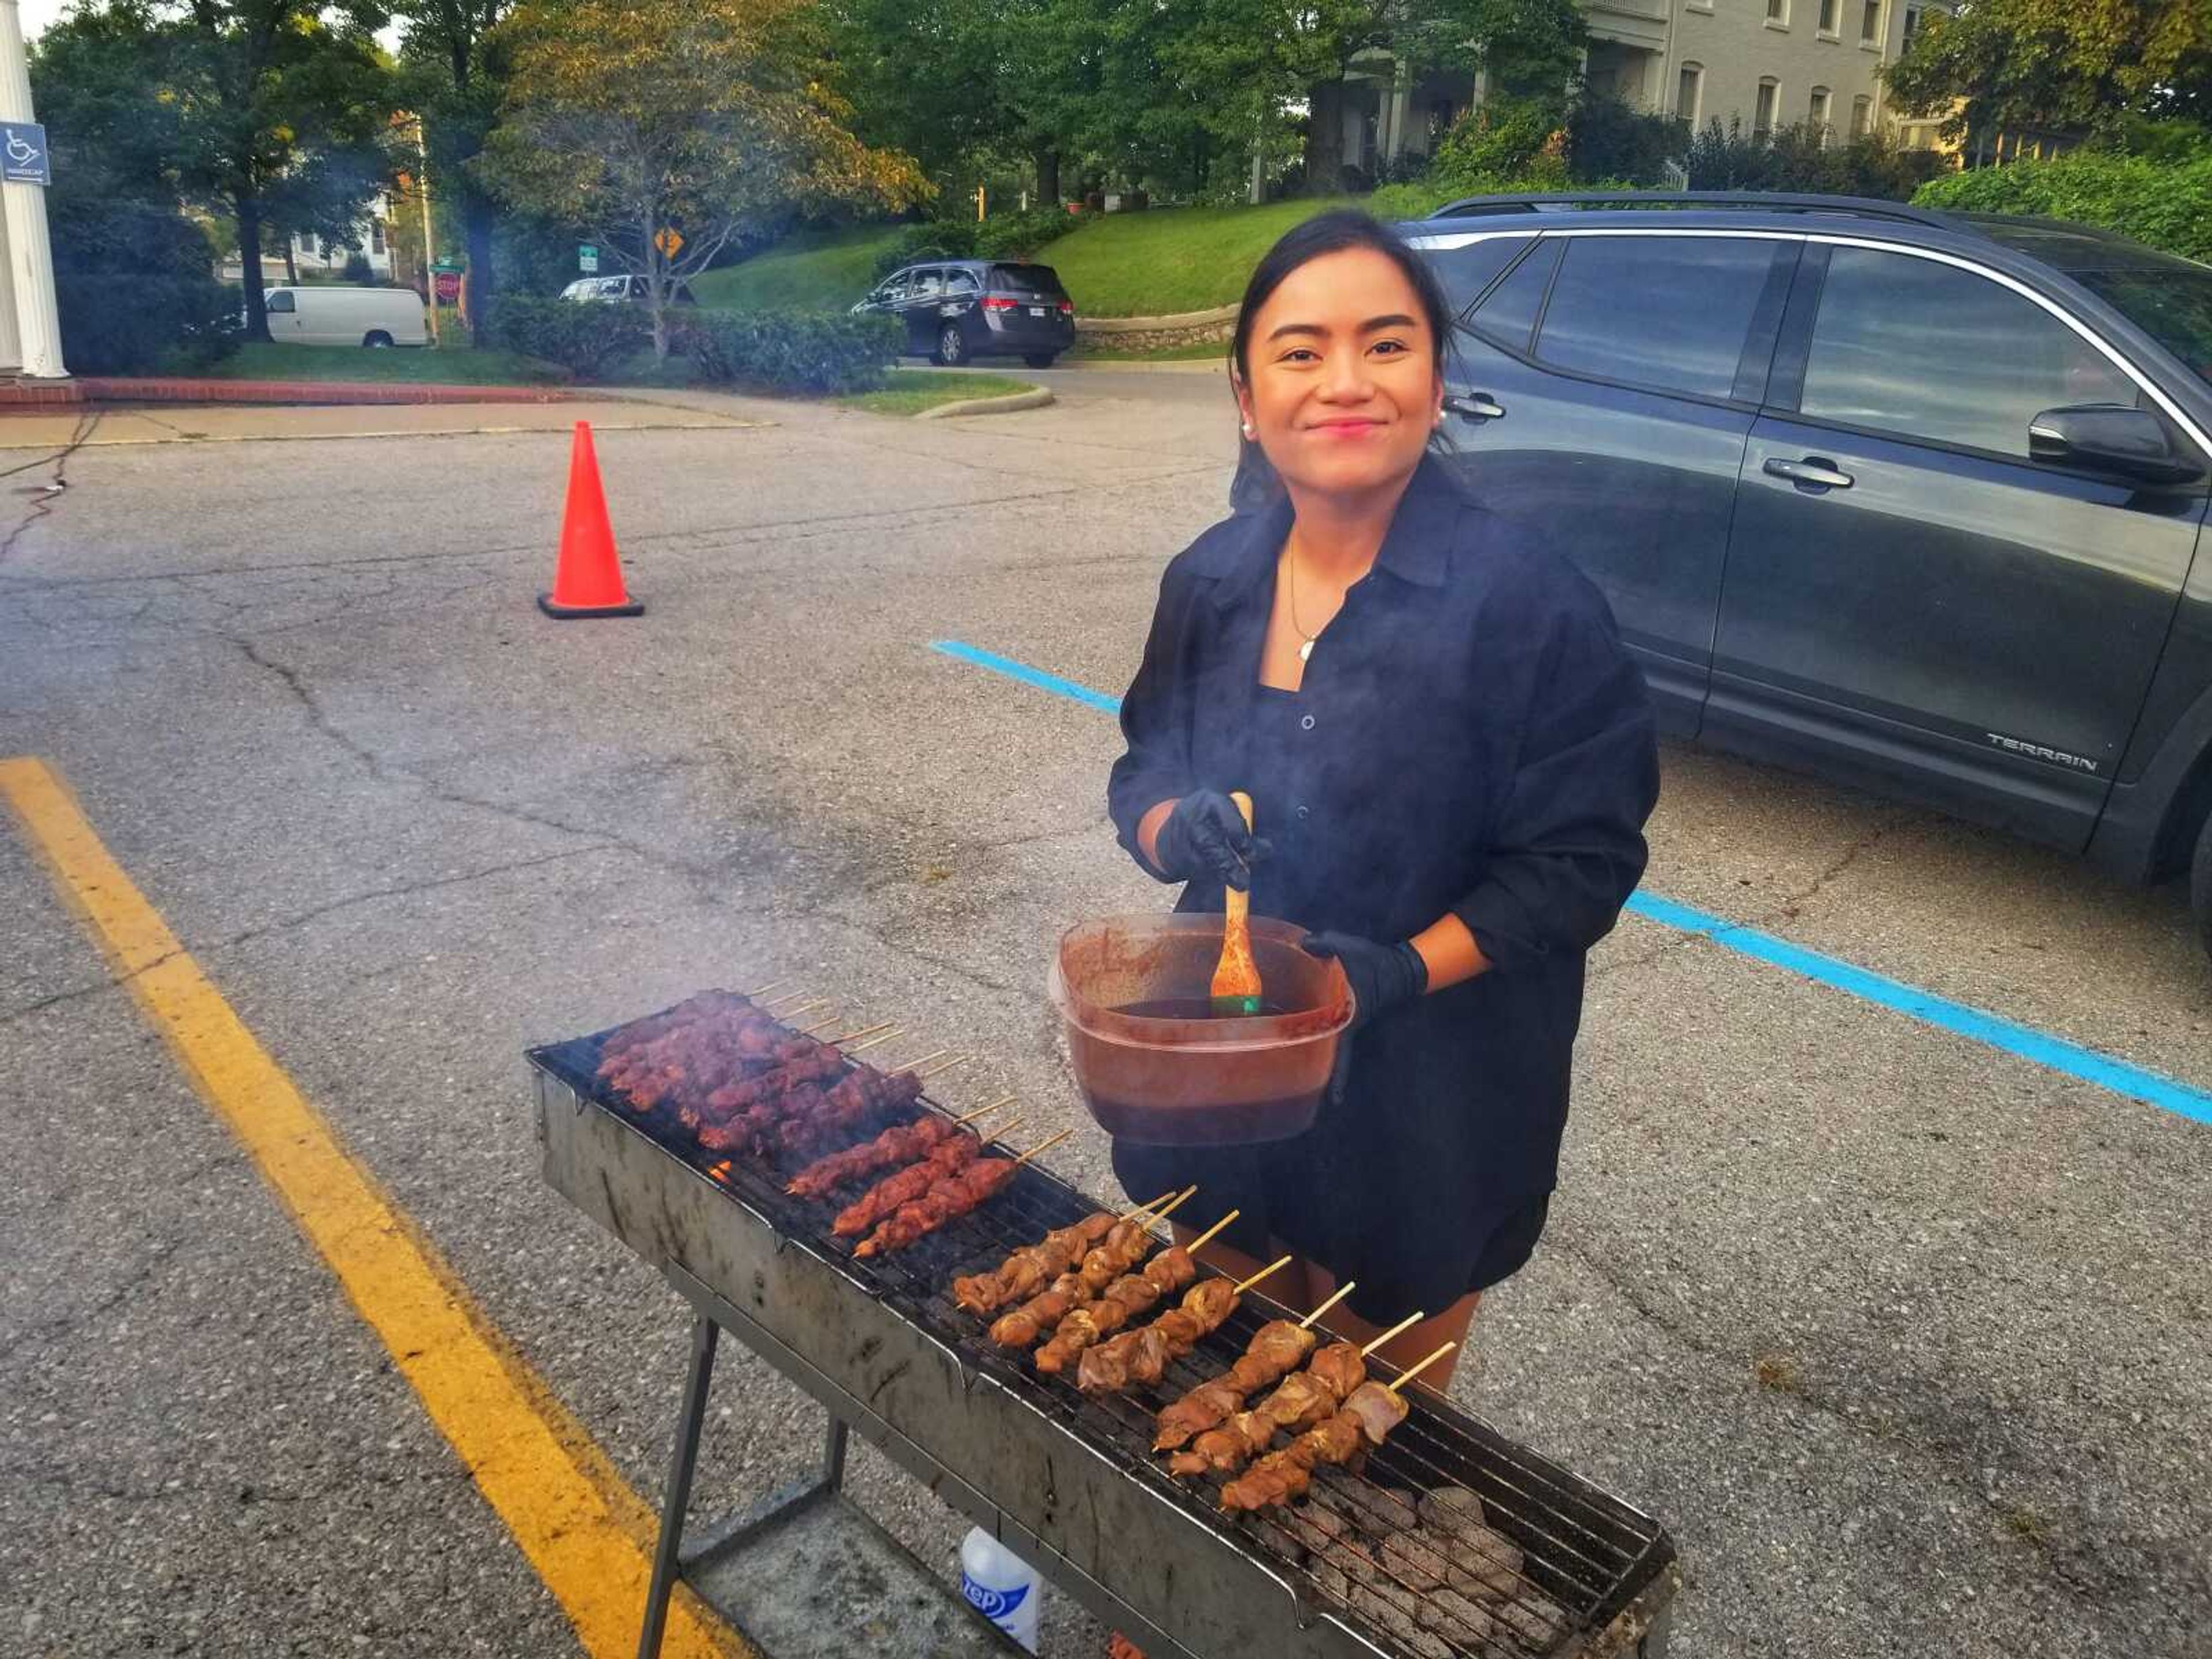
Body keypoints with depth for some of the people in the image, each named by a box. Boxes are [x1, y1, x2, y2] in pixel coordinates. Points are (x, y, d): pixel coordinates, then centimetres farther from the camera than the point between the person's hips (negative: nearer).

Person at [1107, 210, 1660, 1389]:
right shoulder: (1209, 582, -2)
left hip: (1423, 1113, -4)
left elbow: (1581, 860, -15)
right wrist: (1175, 830, -16)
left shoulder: (1527, 603, -19)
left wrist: (1405, 970, -28)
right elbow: (1143, 772, 7)